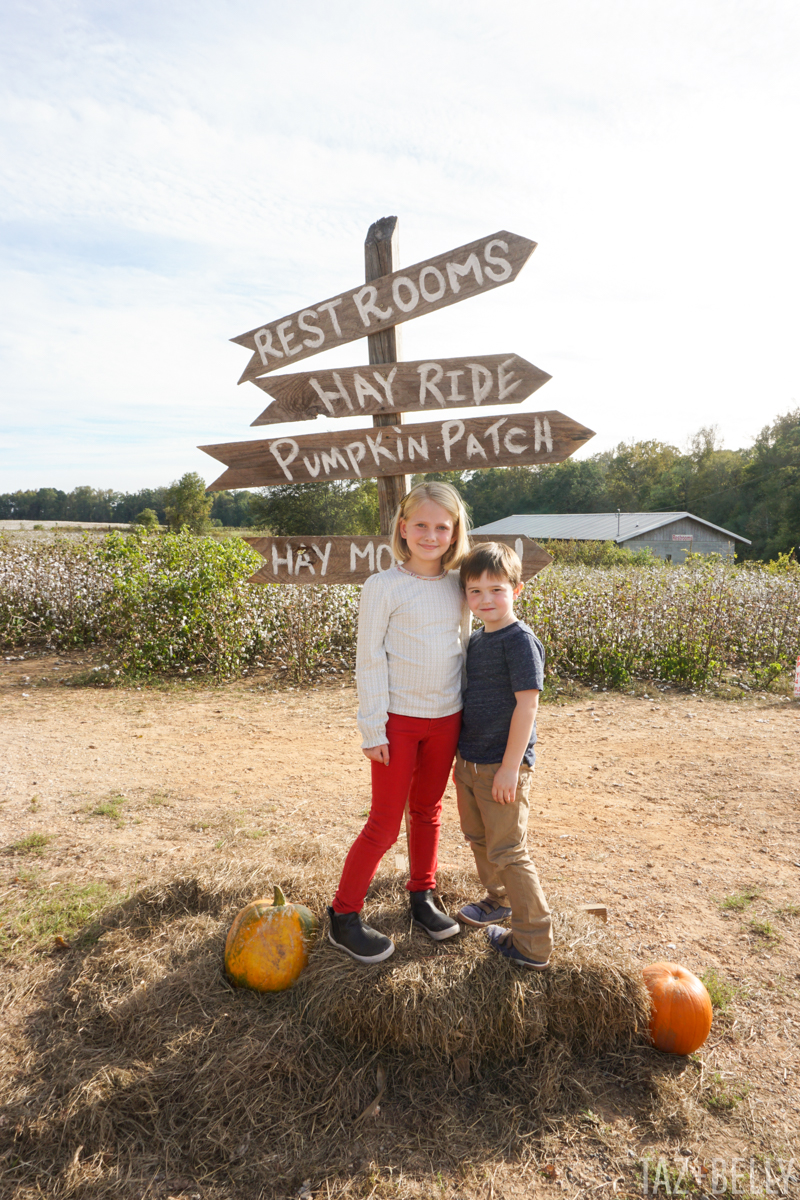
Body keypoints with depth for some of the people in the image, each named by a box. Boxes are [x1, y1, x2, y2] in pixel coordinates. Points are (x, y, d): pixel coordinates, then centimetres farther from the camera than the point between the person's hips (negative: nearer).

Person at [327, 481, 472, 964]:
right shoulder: (384, 587, -12)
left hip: (446, 718, 5)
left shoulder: (459, 584, 2)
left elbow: (463, 647, 10)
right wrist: (373, 729, -11)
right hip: (399, 719, -4)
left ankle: (422, 897, 37)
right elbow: (370, 661, -10)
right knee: (385, 824, 2)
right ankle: (343, 916, 19)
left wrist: (468, 713, 10)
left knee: (428, 812, 19)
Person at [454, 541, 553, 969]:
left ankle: (532, 944, 15)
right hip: (469, 762, 8)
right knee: (479, 838, 22)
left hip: (502, 766, -8)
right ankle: (499, 901, 45)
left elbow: (527, 704, -21)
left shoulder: (520, 640, -17)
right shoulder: (476, 640, 7)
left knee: (507, 852, 1)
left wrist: (510, 767, -21)